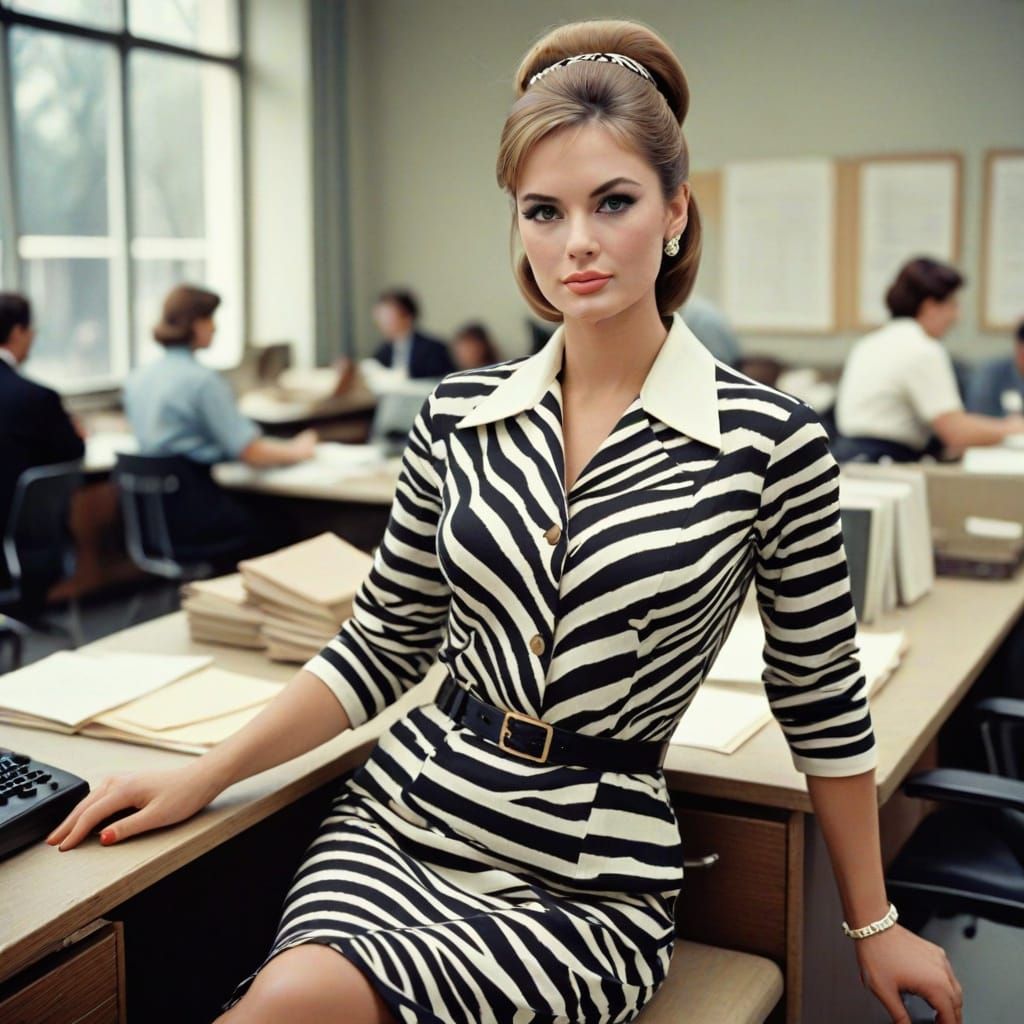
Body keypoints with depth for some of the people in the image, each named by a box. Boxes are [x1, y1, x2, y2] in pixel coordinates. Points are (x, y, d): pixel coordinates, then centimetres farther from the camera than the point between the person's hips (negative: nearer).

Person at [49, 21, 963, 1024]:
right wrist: (202, 775, 3)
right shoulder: (461, 413, 2)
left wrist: (874, 925, 11)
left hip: (590, 883, -3)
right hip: (398, 815, 3)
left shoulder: (767, 443, -8)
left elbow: (822, 697, 2)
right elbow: (381, 645, 10)